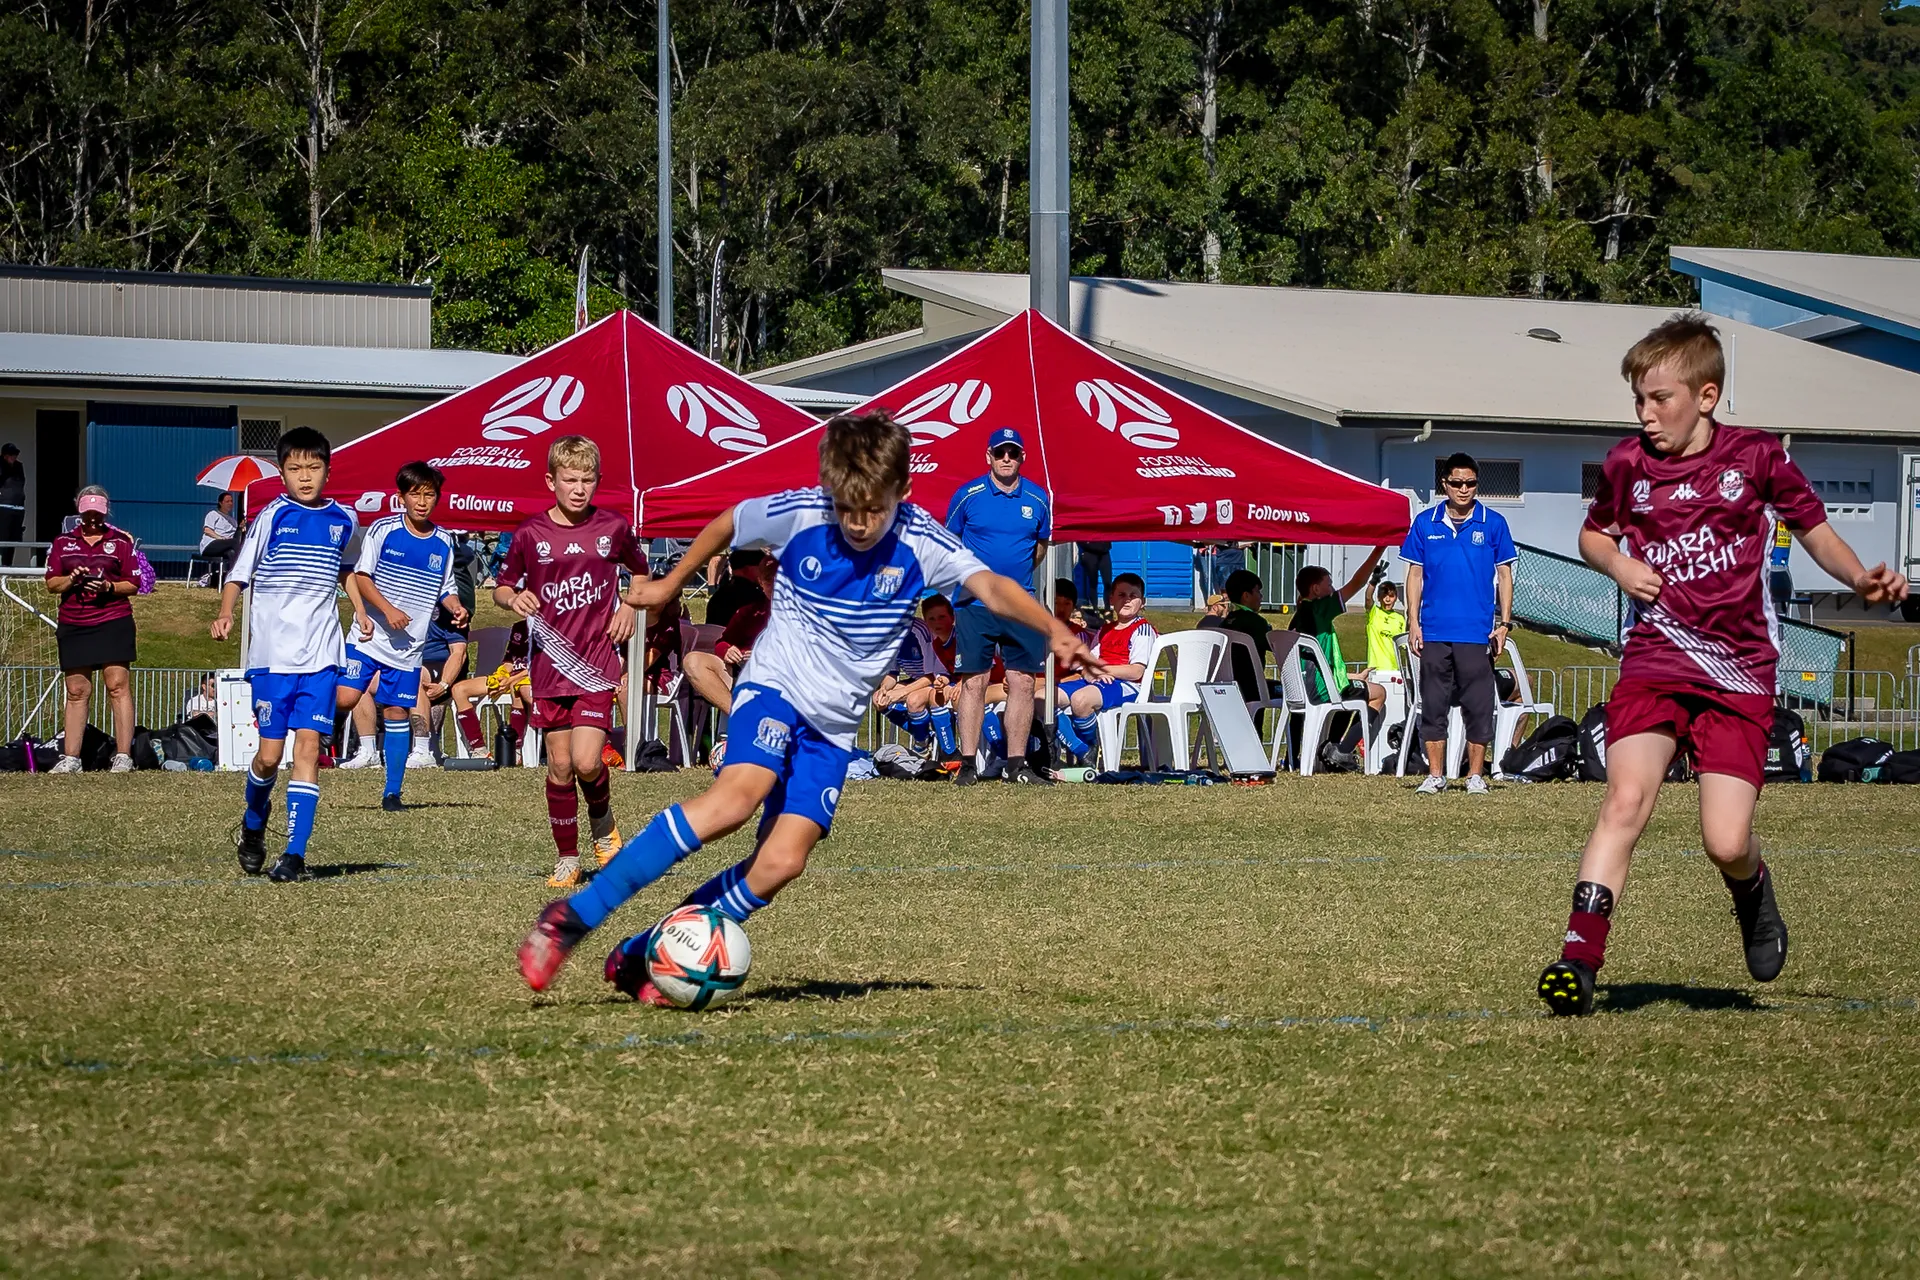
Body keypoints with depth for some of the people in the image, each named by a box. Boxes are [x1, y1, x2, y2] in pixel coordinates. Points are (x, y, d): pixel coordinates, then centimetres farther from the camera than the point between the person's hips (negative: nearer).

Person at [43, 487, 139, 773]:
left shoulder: (121, 541, 7)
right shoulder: (63, 542, 14)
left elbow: (133, 585, 5)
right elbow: (51, 583, 10)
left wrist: (109, 587, -14)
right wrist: (71, 579, -9)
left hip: (113, 622, -3)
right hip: (73, 625, 3)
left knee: (118, 685, -10)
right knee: (77, 692, 4)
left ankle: (123, 756, -11)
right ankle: (70, 758, 7)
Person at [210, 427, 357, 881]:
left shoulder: (343, 521, 7)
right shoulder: (272, 517, -3)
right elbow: (239, 573, -4)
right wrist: (225, 614, -20)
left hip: (321, 656, 2)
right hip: (272, 654, -2)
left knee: (308, 748, -8)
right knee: (270, 754, 0)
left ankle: (295, 853, -10)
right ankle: (253, 822, 31)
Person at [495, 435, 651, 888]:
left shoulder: (613, 528, 1)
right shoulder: (531, 534, -1)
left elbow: (639, 570, 21)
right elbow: (501, 587, 11)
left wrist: (630, 606, 4)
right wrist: (514, 598, -11)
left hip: (596, 663, -1)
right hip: (550, 662, 1)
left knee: (587, 761, -15)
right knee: (559, 767, 3)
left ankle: (604, 825, 15)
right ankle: (567, 858, 17)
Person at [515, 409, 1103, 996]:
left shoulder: (920, 542, -11)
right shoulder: (799, 514, -11)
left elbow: (990, 586, -26)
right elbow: (728, 523, 9)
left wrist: (1054, 630, -43)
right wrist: (670, 583, 20)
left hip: (834, 725, 3)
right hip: (775, 685, -3)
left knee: (782, 861, -13)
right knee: (738, 794, -32)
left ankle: (644, 957, 1)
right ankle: (574, 916, -30)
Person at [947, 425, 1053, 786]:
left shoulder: (1037, 498, 6)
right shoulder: (968, 496, -1)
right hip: (976, 603, -3)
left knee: (1023, 682, 2)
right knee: (973, 682, -4)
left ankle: (1017, 764, 9)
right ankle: (967, 765, 0)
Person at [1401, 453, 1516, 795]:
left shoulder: (1493, 523, 3)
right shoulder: (1425, 523, 7)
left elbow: (1504, 574, 6)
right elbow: (1415, 574, 10)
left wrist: (1504, 623, -1)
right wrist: (1413, 622, 3)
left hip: (1477, 632, -1)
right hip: (1434, 631, 1)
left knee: (1478, 707, 0)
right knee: (1433, 705, 4)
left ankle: (1476, 776, 8)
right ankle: (1435, 776, 11)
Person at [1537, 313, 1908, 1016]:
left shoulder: (1755, 456, -1)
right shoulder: (1628, 464, 3)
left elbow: (1813, 527, 10)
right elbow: (1593, 533, 22)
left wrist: (1864, 580, -7)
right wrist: (1619, 565, -1)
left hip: (1739, 671, -1)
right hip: (1655, 659, 1)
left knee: (1725, 843, -10)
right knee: (1626, 799, -21)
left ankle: (1753, 892, 27)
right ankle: (1579, 955, -22)